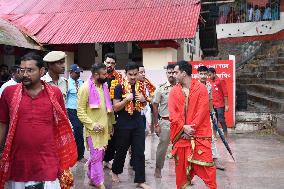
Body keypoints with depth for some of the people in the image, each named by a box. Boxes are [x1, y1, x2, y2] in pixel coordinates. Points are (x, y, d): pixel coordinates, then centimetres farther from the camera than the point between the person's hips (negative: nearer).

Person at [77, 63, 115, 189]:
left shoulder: (104, 87, 9)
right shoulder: (85, 88, -12)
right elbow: (80, 111, -13)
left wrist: (110, 124, 17)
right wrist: (92, 124, -19)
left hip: (104, 129, 7)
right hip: (93, 130, -7)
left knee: (99, 155, 14)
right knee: (96, 156, -3)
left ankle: (92, 179, 29)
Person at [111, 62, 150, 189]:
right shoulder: (120, 87, -9)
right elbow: (115, 108, -11)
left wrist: (143, 100, -6)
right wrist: (126, 99, -25)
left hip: (138, 123, 4)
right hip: (123, 124, -3)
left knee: (139, 152, 3)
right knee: (121, 150, 11)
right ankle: (115, 171, 36)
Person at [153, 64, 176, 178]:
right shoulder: (161, 89, -3)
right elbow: (155, 107, 0)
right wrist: (156, 124, -3)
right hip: (165, 121, -1)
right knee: (162, 146, 9)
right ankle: (158, 168, 25)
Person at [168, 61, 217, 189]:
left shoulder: (201, 88, -3)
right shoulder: (174, 91, 6)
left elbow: (202, 111, -9)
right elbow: (172, 113, -1)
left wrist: (192, 127, -14)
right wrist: (184, 128, -13)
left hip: (200, 134, -3)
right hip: (181, 134, 3)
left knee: (205, 164, -3)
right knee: (181, 164, 9)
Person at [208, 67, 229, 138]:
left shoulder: (221, 81, -5)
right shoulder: (210, 82, 11)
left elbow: (225, 93, -7)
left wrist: (226, 105, -10)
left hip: (220, 105, -6)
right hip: (213, 105, 6)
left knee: (221, 120, -5)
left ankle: (226, 136, 3)